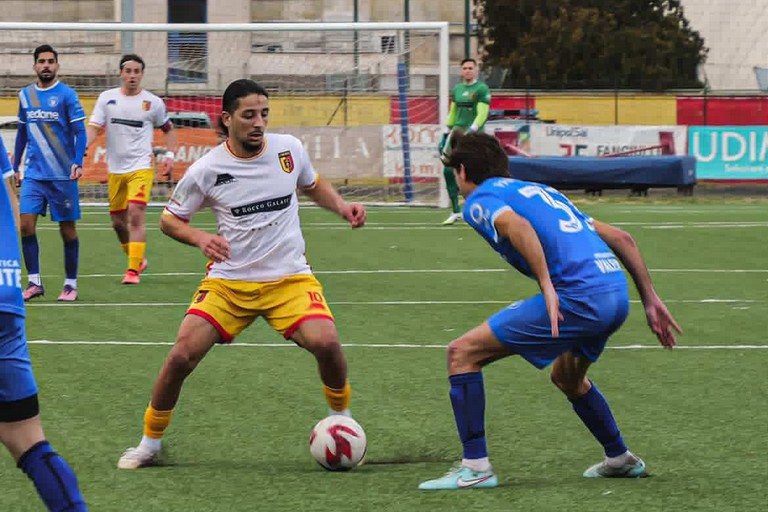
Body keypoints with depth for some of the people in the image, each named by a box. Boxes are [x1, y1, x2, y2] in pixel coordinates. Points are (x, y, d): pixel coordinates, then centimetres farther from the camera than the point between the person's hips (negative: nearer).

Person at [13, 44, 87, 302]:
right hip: (33, 174, 4)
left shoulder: (66, 95, -6)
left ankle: (71, 284, 13)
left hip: (63, 175, -4)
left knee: (68, 229, 3)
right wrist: (15, 167, 17)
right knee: (26, 224, -7)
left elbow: (80, 131, -9)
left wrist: (78, 163, -23)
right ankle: (34, 282, 1)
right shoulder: (25, 95, 9)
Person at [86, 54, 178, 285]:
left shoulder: (153, 102, 1)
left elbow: (168, 129, 15)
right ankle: (137, 260, 33)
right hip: (115, 168, 3)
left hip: (141, 168, -3)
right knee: (118, 221, 9)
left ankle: (133, 270, -16)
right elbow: (94, 127, -3)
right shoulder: (107, 98, 3)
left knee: (136, 216, -18)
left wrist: (170, 155, 2)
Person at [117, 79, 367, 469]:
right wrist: (200, 238, -17)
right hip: (228, 281, -1)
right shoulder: (206, 170, -8)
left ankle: (341, 418, 5)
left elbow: (313, 185, 21)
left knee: (325, 342, -24)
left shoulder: (288, 149, -1)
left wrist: (342, 207, 1)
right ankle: (150, 443, 8)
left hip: (290, 277, 1)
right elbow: (169, 219, 3)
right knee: (182, 355, -15)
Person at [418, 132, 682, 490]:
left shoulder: (479, 201, 7)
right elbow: (620, 238, 26)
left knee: (462, 353, 1)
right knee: (566, 377, 36)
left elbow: (517, 225, -19)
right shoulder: (541, 191, 30)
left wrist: (547, 287, -23)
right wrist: (651, 300, 27)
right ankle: (620, 460, 46)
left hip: (578, 297, -8)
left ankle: (475, 467, -2)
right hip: (616, 291, 8)